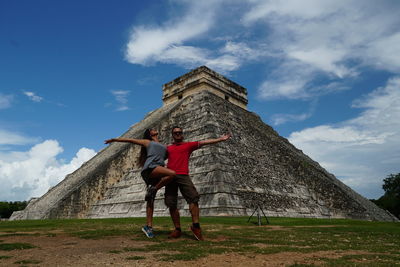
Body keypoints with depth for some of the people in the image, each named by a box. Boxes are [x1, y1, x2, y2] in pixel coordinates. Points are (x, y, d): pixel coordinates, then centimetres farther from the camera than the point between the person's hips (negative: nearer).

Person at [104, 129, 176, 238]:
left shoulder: (164, 146, 33)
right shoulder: (147, 142, 22)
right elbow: (130, 140, 23)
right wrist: (114, 139, 24)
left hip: (157, 174, 5)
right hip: (149, 168, -5)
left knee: (151, 200, 0)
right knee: (172, 174, -29)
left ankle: (148, 226, 3)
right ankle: (153, 190, -15)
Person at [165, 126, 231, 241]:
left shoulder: (188, 145, 16)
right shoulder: (168, 148, 23)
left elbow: (203, 142, 8)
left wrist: (220, 139, 1)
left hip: (183, 176, -2)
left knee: (193, 198, -18)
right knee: (171, 204, 0)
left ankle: (196, 226, -10)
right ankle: (177, 229, 10)